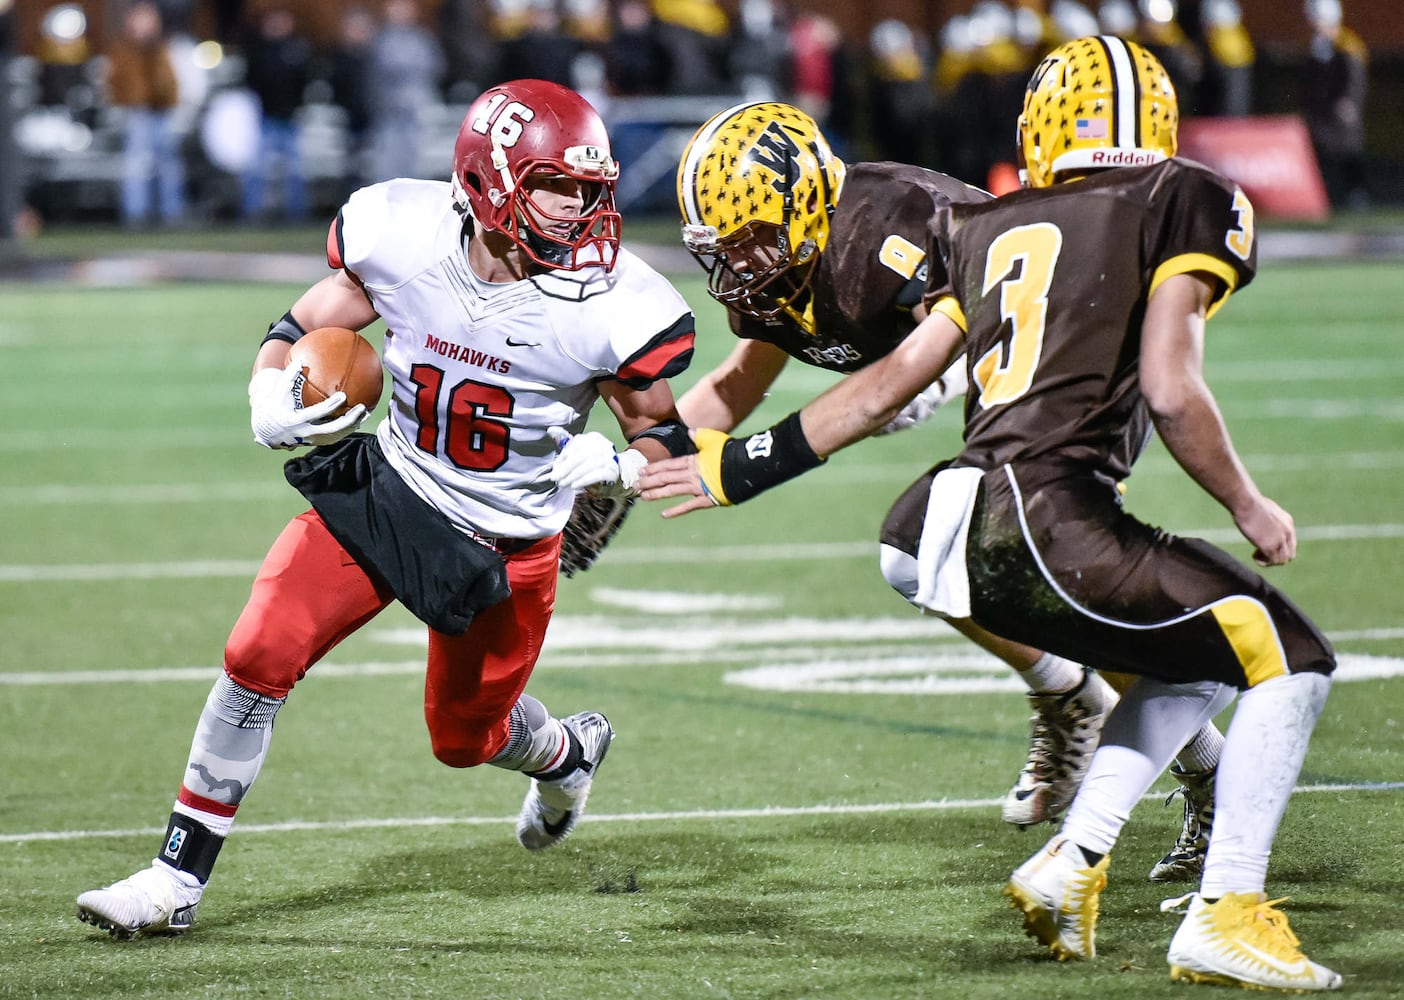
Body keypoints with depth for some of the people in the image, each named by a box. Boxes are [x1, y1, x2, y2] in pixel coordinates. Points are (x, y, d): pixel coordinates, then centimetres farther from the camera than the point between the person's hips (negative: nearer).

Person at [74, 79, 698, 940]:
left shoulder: (609, 308, -23)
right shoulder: (404, 238, -19)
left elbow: (665, 437, -9)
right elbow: (302, 329, -2)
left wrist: (616, 465, -30)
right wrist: (273, 405, -21)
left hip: (509, 542, -1)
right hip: (387, 490, 1)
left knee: (466, 734, 16)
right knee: (261, 652, -15)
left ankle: (569, 752, 54)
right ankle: (180, 875, -4)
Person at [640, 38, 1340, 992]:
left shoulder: (990, 231, 20)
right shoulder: (1185, 205, 3)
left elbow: (890, 383, 20)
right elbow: (1170, 390, -8)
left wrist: (746, 464, 29)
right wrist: (1248, 507, 6)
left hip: (961, 531, 7)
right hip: (1055, 525, -7)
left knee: (1197, 662, 26)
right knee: (1288, 658, 7)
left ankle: (1072, 861, 16)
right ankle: (1226, 915, -3)